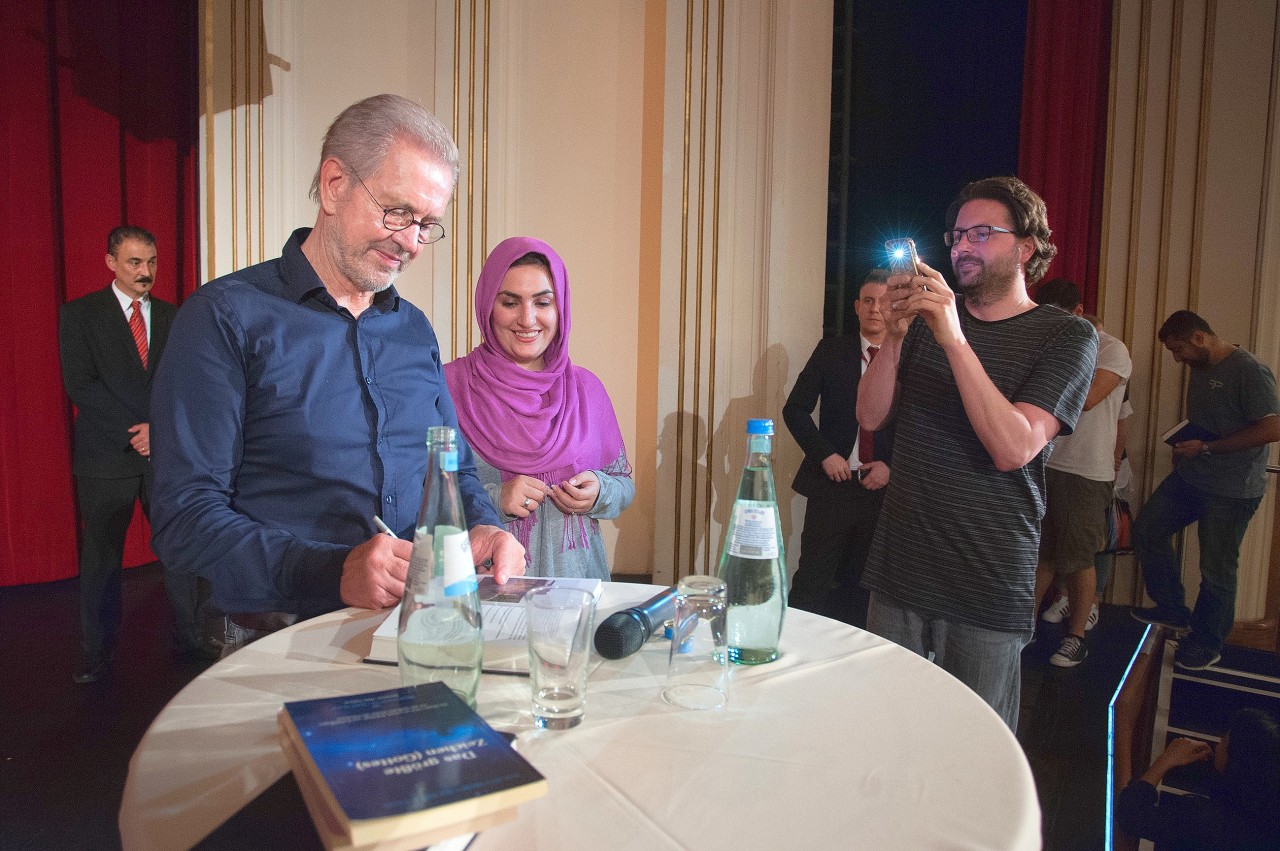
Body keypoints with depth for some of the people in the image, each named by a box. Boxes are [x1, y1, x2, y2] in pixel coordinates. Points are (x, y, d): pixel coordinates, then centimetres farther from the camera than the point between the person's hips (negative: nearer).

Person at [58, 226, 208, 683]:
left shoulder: (173, 317, 11)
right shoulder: (79, 314, 2)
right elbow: (79, 385, -7)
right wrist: (136, 431, -12)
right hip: (107, 456, -2)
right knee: (101, 556, 6)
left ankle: (190, 640, 14)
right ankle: (97, 653, 19)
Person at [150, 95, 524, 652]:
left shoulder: (415, 330, 16)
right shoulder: (226, 318, -3)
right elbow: (186, 520, -9)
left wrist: (482, 528, -1)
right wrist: (333, 572, -24)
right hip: (284, 643, -6)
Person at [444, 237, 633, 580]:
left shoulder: (586, 388, 9)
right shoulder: (449, 385, -1)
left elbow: (624, 484, 16)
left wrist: (599, 493, -4)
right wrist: (493, 500, -14)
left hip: (576, 576, 3)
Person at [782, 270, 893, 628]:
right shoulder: (831, 351, 3)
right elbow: (795, 409, 1)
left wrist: (891, 465, -8)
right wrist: (824, 454, -10)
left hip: (881, 487, 1)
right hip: (832, 483, -1)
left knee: (859, 585, 14)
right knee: (811, 583, -1)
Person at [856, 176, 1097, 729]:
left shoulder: (1067, 336, -4)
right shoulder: (929, 316, 9)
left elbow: (1013, 448, -18)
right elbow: (871, 417, 1)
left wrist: (956, 341, -24)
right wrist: (894, 336, -14)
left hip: (986, 588, -3)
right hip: (898, 572, 4)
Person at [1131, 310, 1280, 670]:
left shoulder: (1249, 370, -17)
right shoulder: (1200, 370, 10)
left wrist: (1207, 448, -22)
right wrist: (1184, 442, 5)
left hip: (1232, 490, -8)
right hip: (1189, 476, 9)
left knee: (1217, 569, 2)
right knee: (1147, 529, 5)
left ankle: (1207, 644, 19)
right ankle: (1173, 609, 20)